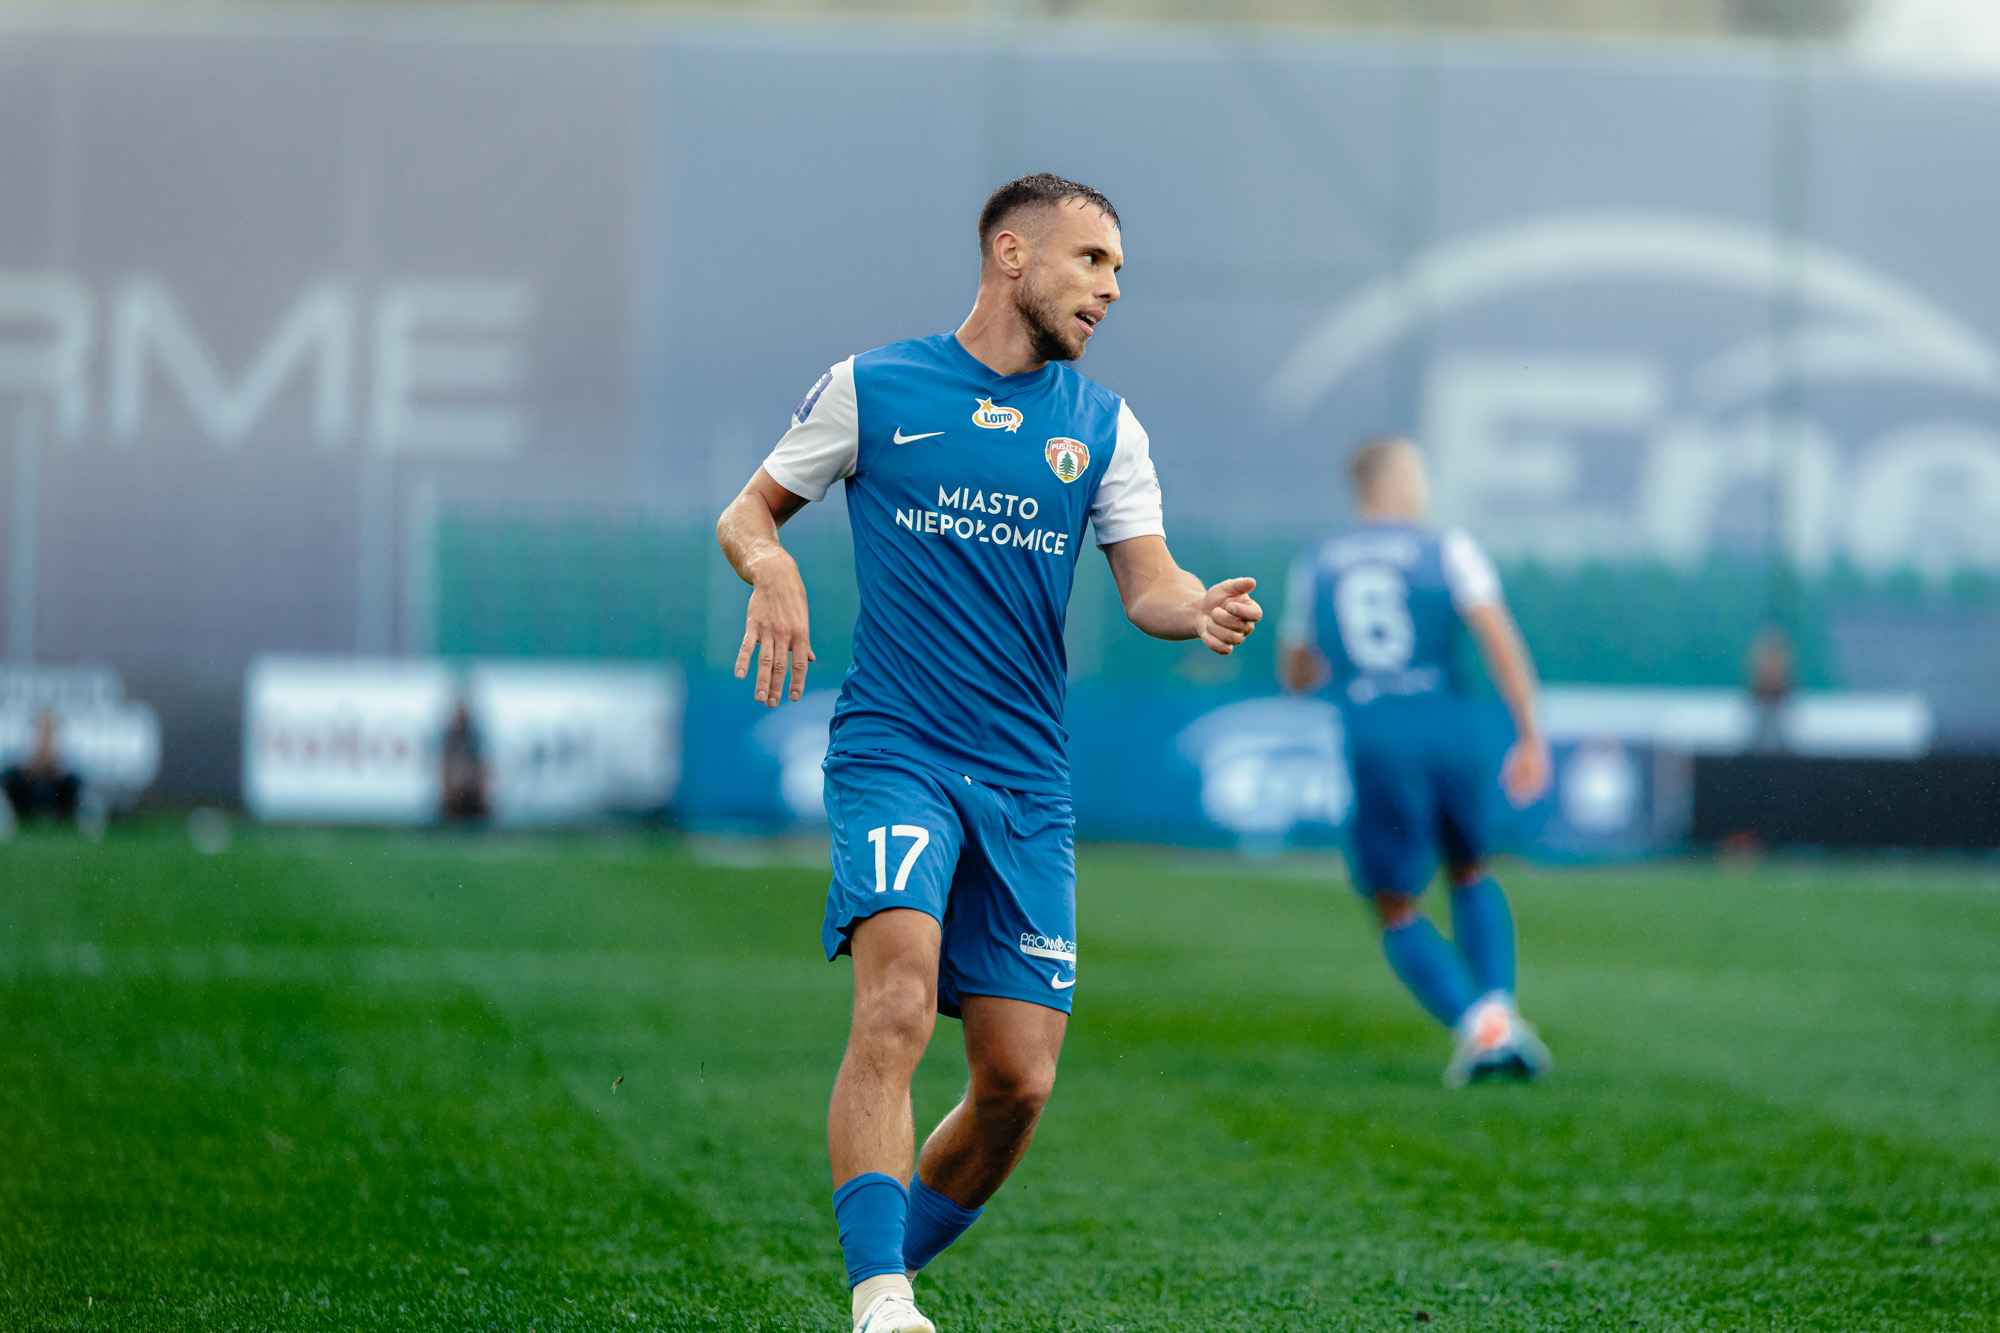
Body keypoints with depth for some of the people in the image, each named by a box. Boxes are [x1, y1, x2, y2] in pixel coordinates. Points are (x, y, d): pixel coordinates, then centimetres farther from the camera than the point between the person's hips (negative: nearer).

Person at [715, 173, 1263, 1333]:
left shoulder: (1102, 425, 12)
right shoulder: (872, 389, 4)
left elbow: (1149, 585, 5)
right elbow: (748, 512, 13)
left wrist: (1200, 609, -19)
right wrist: (773, 566, -10)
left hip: (1028, 784, 4)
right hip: (894, 752, -4)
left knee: (1019, 1082, -1)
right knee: (898, 1002, -27)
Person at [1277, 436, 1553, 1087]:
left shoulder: (1313, 567, 14)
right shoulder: (1448, 550, 5)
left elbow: (1294, 673, 25)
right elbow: (1500, 641, -7)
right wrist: (1530, 736, -4)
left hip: (1374, 745, 0)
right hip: (1450, 733, 0)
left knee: (1397, 911, 8)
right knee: (1469, 873, 25)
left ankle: (1476, 1024, -14)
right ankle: (1500, 1005, 6)